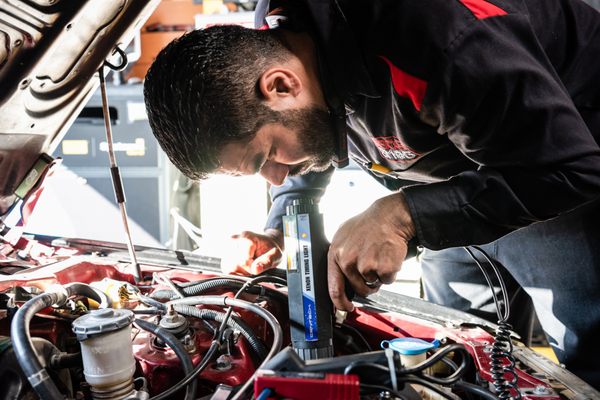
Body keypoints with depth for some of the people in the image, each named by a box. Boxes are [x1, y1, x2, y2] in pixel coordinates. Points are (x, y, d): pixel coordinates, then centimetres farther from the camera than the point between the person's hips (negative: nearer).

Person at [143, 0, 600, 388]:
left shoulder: (430, 44, -42)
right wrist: (276, 232, -10)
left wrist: (401, 216, -40)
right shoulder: (268, 46, -15)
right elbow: (308, 157, 6)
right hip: (459, 170, 6)